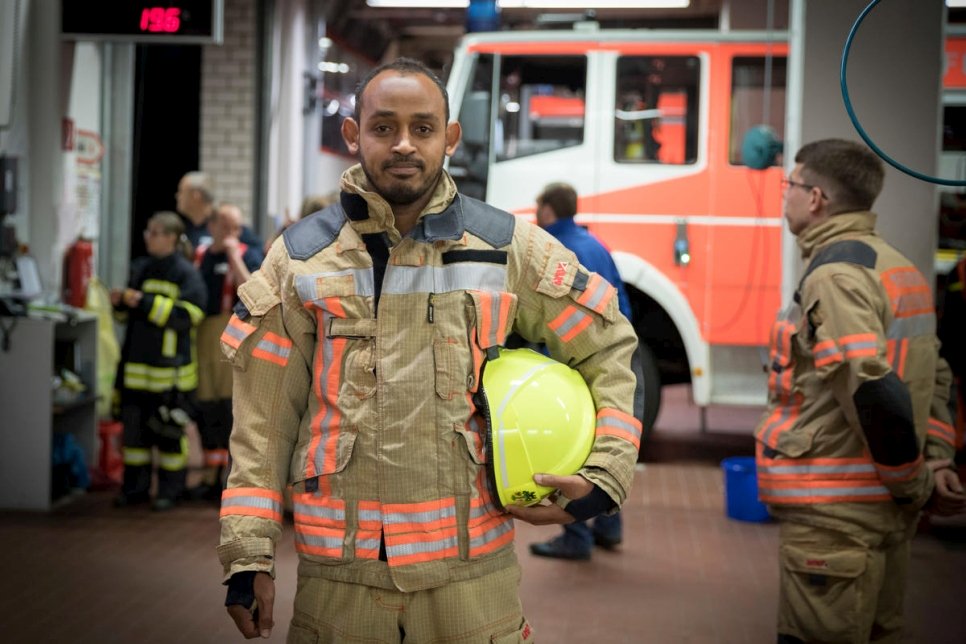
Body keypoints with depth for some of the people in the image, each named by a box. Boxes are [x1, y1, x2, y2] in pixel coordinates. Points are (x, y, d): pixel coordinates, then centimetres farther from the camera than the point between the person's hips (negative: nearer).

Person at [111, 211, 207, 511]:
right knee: (135, 426, 10)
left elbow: (186, 315, -18)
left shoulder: (186, 273, -9)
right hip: (137, 363, 6)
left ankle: (169, 490, 13)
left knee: (169, 431, 2)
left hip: (170, 368, -6)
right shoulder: (140, 268, 11)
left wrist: (144, 302, -20)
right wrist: (120, 302, 0)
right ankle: (135, 487, 20)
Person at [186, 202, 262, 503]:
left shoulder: (248, 255, 0)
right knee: (205, 407, 9)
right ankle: (211, 475, 21)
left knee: (232, 405, -7)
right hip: (201, 335, 5)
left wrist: (234, 256, -16)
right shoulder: (199, 254, 13)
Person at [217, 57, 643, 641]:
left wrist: (603, 477, -1)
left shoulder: (508, 247, 2)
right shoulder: (301, 257, 2)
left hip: (472, 572, 0)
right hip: (339, 578, 0)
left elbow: (608, 347, 10)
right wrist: (248, 554, -2)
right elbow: (264, 416, 2)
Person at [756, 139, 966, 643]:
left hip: (834, 512, -9)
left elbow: (874, 391, -25)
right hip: (884, 510, 9)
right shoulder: (897, 266, 13)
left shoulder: (835, 273, -16)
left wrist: (915, 484, -14)